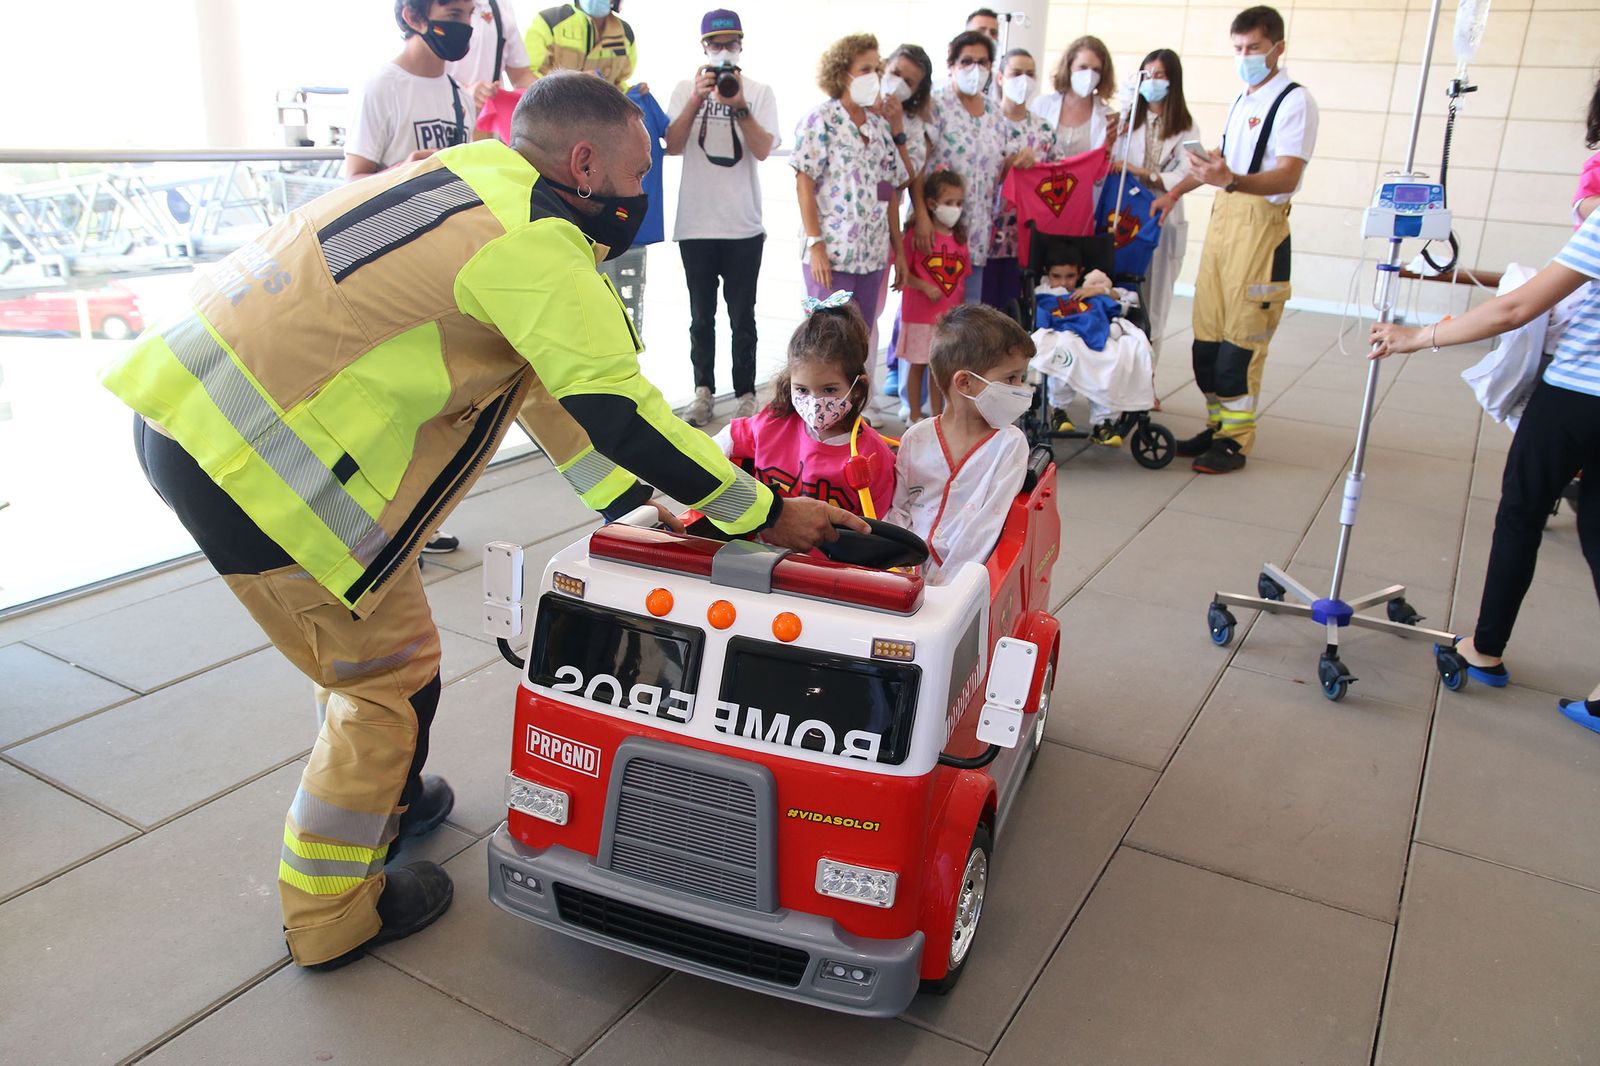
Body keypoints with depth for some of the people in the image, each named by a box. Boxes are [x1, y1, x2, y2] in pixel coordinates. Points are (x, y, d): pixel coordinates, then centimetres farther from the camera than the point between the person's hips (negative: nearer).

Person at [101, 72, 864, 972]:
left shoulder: (479, 178, 13)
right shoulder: (535, 247, -17)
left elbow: (555, 377, 16)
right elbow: (623, 416, -19)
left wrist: (636, 504, 17)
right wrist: (765, 512, -6)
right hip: (247, 453, -9)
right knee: (391, 670, 4)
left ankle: (388, 796, 35)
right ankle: (331, 914, 24)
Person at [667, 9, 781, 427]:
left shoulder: (759, 92, 4)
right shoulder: (686, 89, 6)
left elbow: (763, 150, -7)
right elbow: (673, 146, -5)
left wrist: (739, 106, -19)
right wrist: (696, 100, -16)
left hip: (744, 225, -1)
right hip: (695, 224, 1)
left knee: (742, 315, 3)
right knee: (702, 315, 8)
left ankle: (745, 394, 11)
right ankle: (703, 391, 16)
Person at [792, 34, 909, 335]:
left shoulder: (880, 125, 14)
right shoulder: (821, 120, -3)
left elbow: (888, 191, 15)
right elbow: (804, 184, -8)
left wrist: (898, 248, 12)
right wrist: (815, 243, -15)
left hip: (873, 254, 6)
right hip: (830, 254, -6)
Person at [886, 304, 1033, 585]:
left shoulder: (1009, 444, -2)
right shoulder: (916, 438, 4)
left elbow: (987, 524, -9)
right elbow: (897, 510, 9)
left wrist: (941, 583, -17)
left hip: (962, 580, -2)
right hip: (910, 570, 2)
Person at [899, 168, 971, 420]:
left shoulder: (959, 237, 7)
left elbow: (962, 278, 12)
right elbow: (904, 272, -9)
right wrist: (925, 287, -21)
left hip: (949, 315, 5)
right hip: (920, 313, -4)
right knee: (918, 364, 6)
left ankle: (937, 415, 22)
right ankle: (914, 415, 18)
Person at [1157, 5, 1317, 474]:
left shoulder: (1293, 101, -8)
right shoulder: (1241, 100, 18)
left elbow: (1287, 175, -20)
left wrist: (1232, 180, -36)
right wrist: (1175, 192, 34)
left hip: (1259, 223, -8)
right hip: (1222, 215, 8)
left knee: (1241, 337, -7)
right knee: (1207, 332, 7)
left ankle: (1235, 440, -1)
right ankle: (1216, 425, 16)